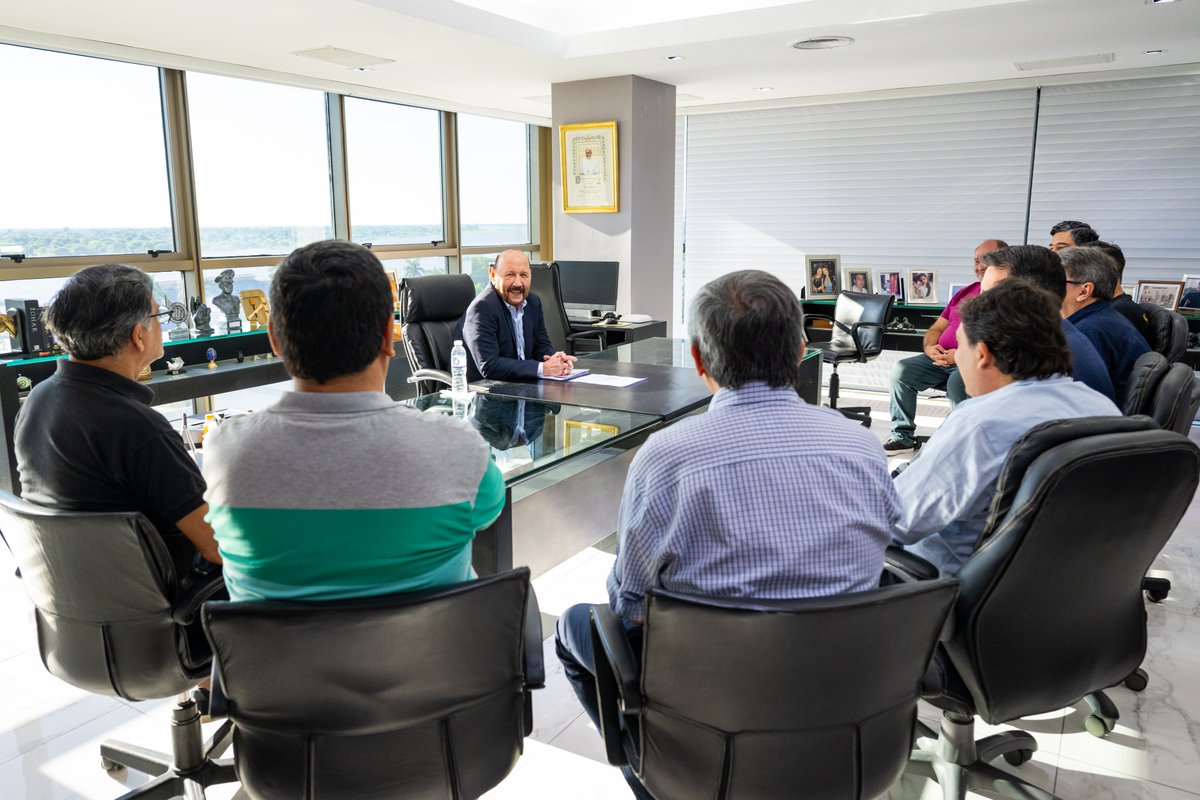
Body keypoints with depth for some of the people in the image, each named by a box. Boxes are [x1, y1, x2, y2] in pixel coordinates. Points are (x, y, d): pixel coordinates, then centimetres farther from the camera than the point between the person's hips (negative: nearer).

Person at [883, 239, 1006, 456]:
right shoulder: (967, 292, 22)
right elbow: (937, 328, 22)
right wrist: (930, 348, -1)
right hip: (941, 359, 7)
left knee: (956, 382, -37)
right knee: (901, 370, -13)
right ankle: (903, 436, -5)